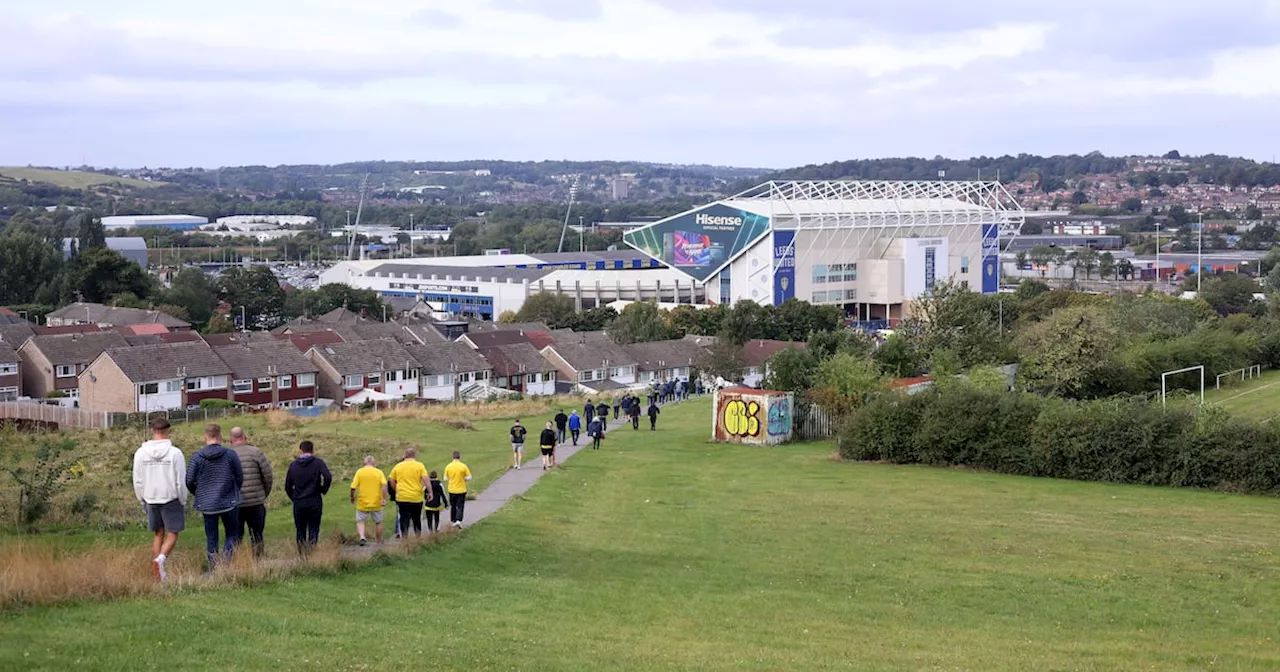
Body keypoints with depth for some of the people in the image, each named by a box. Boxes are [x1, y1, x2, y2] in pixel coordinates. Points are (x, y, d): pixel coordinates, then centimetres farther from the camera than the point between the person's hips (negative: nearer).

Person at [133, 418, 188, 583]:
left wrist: (142, 501, 15)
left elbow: (137, 481, 2)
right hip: (171, 499, -3)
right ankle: (160, 559, -20)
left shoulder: (140, 453, -3)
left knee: (158, 534, 14)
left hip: (150, 500, 3)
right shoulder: (175, 453, -12)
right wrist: (183, 502, 3)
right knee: (172, 535, 6)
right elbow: (181, 481, -10)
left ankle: (160, 575, 13)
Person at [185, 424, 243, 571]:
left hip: (207, 504, 2)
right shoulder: (230, 455, -7)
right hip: (229, 503, -1)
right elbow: (240, 478, -1)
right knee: (232, 534, 11)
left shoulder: (196, 457, -4)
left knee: (211, 538, 10)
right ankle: (226, 556, -13)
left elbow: (189, 481, -2)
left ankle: (214, 569, 7)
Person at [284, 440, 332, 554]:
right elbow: (328, 477, -17)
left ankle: (302, 554, 5)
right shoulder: (318, 462, -2)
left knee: (300, 532, 9)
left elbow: (287, 486, 8)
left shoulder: (293, 465, 7)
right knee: (313, 530, 1)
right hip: (314, 502, -2)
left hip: (298, 503, 2)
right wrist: (323, 490, -1)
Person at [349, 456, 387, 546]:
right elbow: (384, 485, -15)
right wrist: (384, 499, -16)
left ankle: (362, 537, -14)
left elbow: (353, 487, -7)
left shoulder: (359, 472, -3)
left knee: (360, 521, 11)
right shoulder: (379, 472, -2)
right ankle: (379, 542, 22)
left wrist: (352, 497, 9)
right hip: (376, 503, 1)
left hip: (362, 503, -1)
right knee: (378, 522, 16)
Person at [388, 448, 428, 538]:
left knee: (404, 520, 2)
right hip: (417, 498, -1)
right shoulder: (419, 466, -3)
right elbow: (425, 479, -11)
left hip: (402, 498, 1)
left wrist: (396, 490, 19)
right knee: (417, 519, 13)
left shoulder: (398, 466, 4)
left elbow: (391, 480, 6)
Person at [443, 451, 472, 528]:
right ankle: (458, 520, -14)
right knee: (460, 506, 3)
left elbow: (445, 479, 0)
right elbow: (469, 477, -7)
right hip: (461, 490, -2)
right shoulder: (463, 466, -11)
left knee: (453, 506, 16)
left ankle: (453, 521, 23)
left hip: (452, 490, 2)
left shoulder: (448, 467, -5)